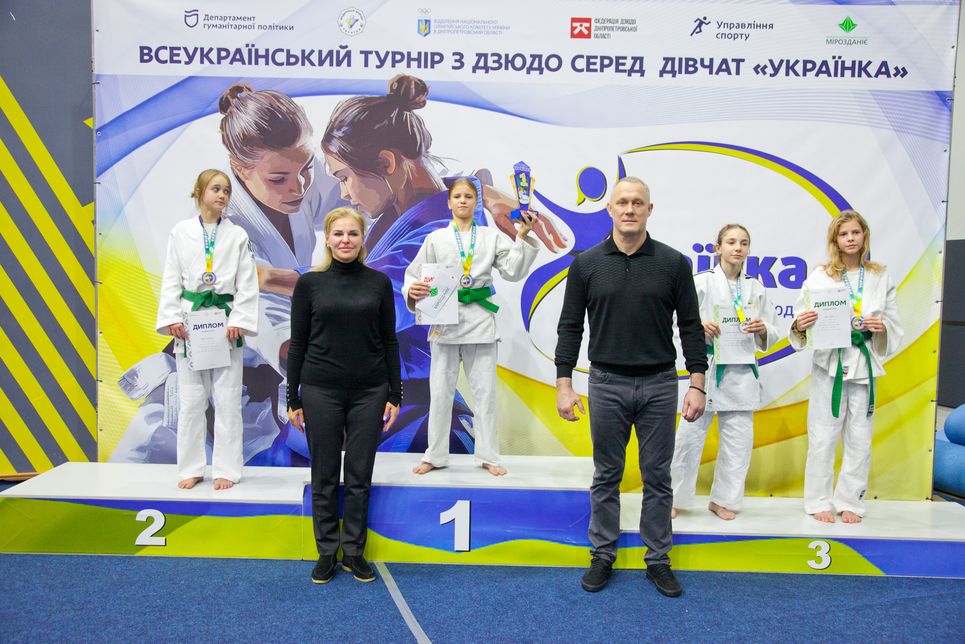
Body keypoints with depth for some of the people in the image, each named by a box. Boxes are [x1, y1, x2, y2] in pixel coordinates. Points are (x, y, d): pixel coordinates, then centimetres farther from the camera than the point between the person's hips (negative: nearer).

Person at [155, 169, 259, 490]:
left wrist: (239, 320, -9)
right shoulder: (180, 232, 5)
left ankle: (226, 469, 12)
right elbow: (171, 279, 4)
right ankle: (191, 468, 19)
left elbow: (247, 283, 0)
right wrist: (172, 318, -6)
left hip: (226, 321, 0)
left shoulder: (238, 235, 4)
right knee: (190, 400, 7)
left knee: (227, 400, 2)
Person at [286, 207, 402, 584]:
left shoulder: (379, 282, 2)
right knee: (324, 476, 9)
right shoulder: (310, 283, -1)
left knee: (359, 476, 9)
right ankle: (327, 553, 25)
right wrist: (293, 398, -1)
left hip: (369, 391, 1)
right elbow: (298, 343, 1)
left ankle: (354, 552, 24)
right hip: (321, 391, -1)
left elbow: (390, 342, 4)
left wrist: (395, 395, 1)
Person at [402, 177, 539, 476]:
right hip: (444, 319, 0)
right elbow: (415, 274, 4)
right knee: (440, 391, 6)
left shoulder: (492, 237, 7)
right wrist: (412, 291, -18)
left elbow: (513, 272, -1)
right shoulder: (435, 239, 6)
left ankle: (488, 455, 18)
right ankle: (435, 455, 21)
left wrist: (522, 237, -11)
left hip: (480, 320, 0)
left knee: (485, 390, 5)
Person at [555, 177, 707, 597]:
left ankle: (658, 559, 24)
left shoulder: (673, 263, -1)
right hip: (607, 384, 0)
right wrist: (564, 384, -4)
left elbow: (691, 327, 1)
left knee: (657, 478, 10)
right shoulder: (586, 264, 0)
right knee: (606, 477, 11)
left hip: (659, 385, 0)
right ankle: (602, 556, 25)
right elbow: (570, 327, 1)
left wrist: (697, 385, -4)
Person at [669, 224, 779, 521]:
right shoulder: (702, 281, 0)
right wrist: (698, 325, -22)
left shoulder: (756, 288, 9)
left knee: (738, 439, 8)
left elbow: (771, 337, 12)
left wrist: (762, 329, -9)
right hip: (706, 367, -3)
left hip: (742, 371, 3)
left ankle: (722, 499, 25)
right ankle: (674, 498, 16)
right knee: (690, 435, -1)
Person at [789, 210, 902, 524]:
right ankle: (820, 500, 18)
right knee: (823, 437, 4)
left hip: (864, 365, 2)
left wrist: (882, 327, -13)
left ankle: (850, 501, 23)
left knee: (859, 439, 8)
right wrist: (800, 326, -27)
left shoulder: (880, 277, 5)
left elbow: (895, 325, 8)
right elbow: (801, 324, -5)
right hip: (829, 364, -2)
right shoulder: (819, 277, -2)